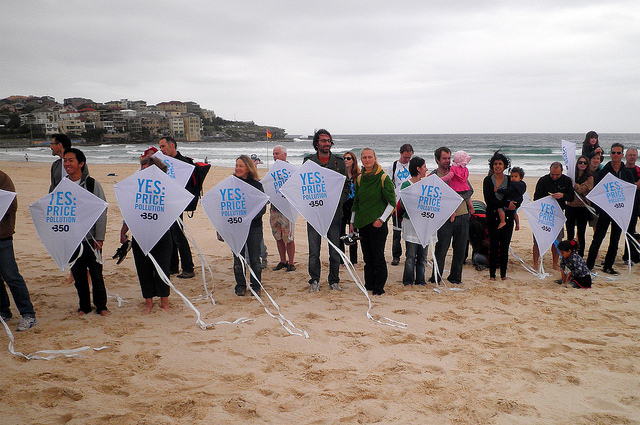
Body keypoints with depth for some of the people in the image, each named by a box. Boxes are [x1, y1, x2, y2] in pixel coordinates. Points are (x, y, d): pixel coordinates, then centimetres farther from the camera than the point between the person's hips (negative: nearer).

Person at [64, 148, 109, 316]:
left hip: (91, 238, -3)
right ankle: (84, 306, 24)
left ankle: (101, 306, 16)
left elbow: (102, 212, -4)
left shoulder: (92, 184, -4)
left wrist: (99, 238, -8)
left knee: (96, 273, 2)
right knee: (78, 274, 10)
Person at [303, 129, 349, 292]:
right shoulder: (308, 161, 5)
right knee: (314, 251, 3)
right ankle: (314, 281, 17)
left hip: (334, 212, 1)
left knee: (335, 251, 6)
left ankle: (334, 281, 21)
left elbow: (346, 186, 8)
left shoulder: (339, 162, 6)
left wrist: (338, 201, -7)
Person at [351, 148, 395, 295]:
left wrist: (381, 219, -11)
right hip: (362, 223, 6)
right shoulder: (360, 179, 10)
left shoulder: (383, 178, -7)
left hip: (377, 223, -5)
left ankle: (379, 287, 9)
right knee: (367, 256, 11)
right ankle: (369, 284, 21)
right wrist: (352, 221, 16)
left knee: (378, 256, -1)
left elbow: (392, 202, -6)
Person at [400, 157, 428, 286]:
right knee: (411, 257, -4)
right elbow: (404, 205, -14)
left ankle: (420, 281, 20)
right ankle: (408, 281, 8)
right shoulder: (406, 185, -5)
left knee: (423, 256, 10)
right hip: (410, 223, -6)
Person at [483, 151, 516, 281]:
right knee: (494, 246, -4)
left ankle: (503, 273, 13)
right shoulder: (487, 180, 2)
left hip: (507, 217, 2)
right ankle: (492, 274, 5)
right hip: (492, 217, -2)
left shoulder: (510, 180, 7)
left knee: (505, 246, 2)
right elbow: (488, 200, -7)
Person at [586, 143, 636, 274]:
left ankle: (608, 266, 18)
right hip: (605, 210, -3)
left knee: (615, 240, 8)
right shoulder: (603, 172, -1)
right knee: (597, 239, -4)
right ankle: (589, 265, 3)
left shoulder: (628, 173, 7)